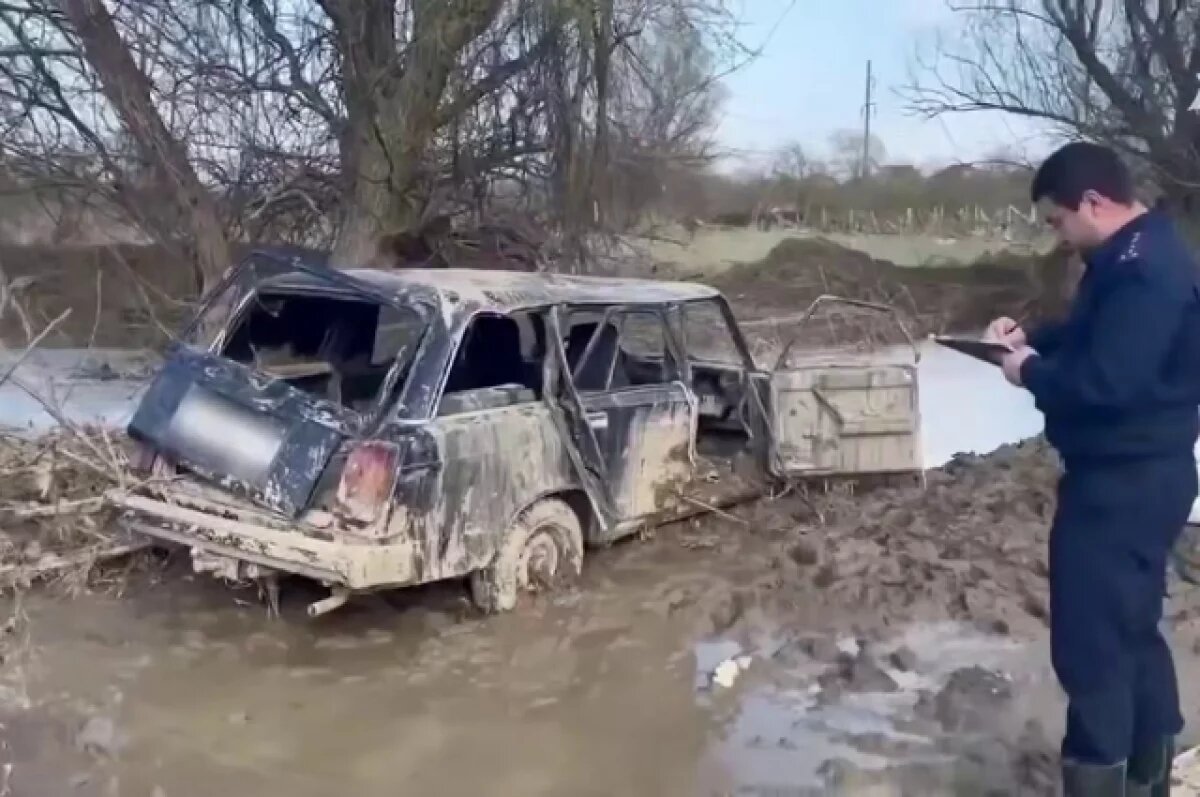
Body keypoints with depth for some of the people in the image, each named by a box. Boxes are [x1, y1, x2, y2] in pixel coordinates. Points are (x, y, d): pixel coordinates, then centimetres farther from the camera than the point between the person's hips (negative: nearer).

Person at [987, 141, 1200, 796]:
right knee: (1131, 629, 20)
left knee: (1090, 640, -3)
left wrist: (1031, 370, -14)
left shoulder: (1144, 271, -23)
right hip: (1131, 475, 11)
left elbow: (1104, 381, -30)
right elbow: (1097, 337, 25)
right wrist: (1032, 336, 10)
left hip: (1125, 483, -11)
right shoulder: (1132, 257, 11)